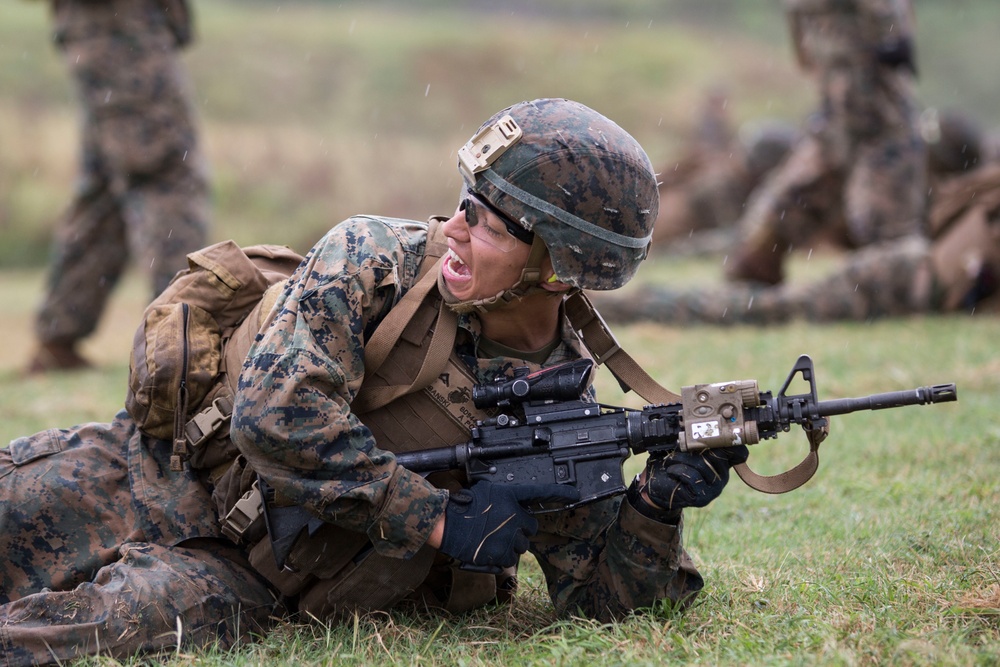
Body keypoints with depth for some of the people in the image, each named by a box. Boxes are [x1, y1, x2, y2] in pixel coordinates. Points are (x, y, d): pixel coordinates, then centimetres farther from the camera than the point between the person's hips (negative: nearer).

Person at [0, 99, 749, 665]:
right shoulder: (376, 260, -12)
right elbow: (278, 414, -22)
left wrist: (656, 508, -23)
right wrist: (439, 520, -22)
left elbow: (598, 595, -2)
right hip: (159, 475, 1)